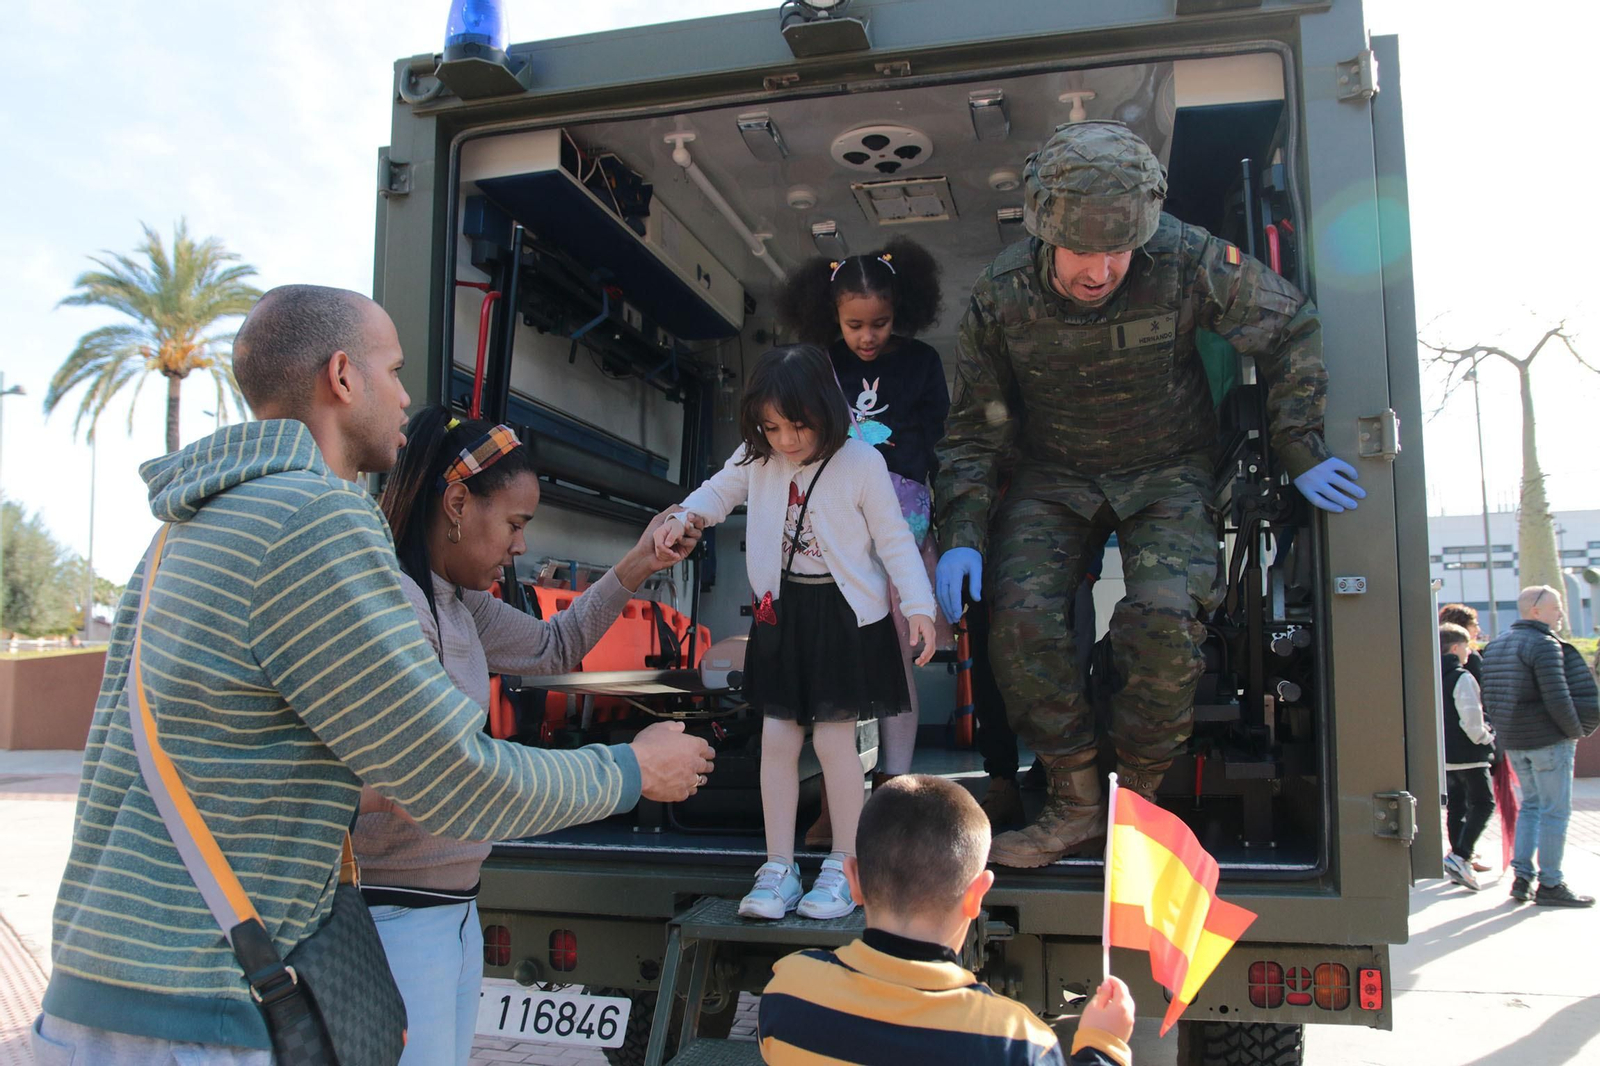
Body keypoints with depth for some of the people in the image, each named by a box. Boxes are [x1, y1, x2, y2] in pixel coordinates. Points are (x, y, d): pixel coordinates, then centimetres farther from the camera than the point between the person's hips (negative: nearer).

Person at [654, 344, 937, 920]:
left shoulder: (860, 463, -13)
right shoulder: (757, 459, -2)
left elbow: (894, 538, -6)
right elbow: (718, 492, 15)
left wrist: (919, 606, -12)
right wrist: (684, 516, -6)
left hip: (843, 613, -4)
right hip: (781, 612, 4)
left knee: (834, 739, -1)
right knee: (777, 739, 5)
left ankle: (843, 868, 16)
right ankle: (778, 870, 16)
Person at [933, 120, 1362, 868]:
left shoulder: (1187, 261, -21)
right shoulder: (1001, 296, -16)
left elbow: (1290, 328, -4)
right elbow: (974, 427, -7)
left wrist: (1301, 453, -7)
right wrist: (959, 536, -18)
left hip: (1166, 474, -1)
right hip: (1053, 477, 2)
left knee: (1165, 619, -26)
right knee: (1020, 617, -22)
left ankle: (1135, 800, -3)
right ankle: (1076, 802, -5)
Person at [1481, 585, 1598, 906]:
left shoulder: (1495, 645, 11)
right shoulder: (1544, 645, -16)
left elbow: (1488, 697, 14)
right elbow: (1557, 699, -21)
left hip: (1512, 741, 8)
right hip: (1548, 740, -8)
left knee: (1531, 804, 18)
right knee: (1555, 810, 1)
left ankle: (1522, 878, 15)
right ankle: (1550, 885, 6)